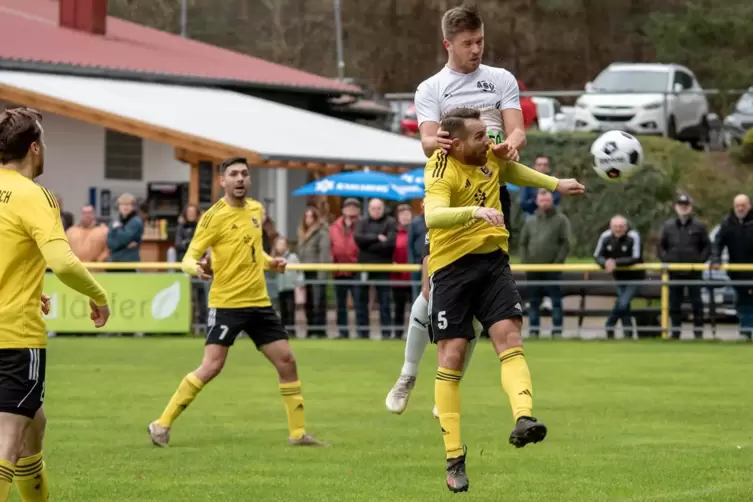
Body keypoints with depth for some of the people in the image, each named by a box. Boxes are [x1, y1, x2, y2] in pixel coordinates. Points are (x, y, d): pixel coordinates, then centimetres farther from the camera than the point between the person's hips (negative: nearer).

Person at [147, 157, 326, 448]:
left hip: (259, 302, 6)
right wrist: (196, 268, -33)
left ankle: (298, 432, 15)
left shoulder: (256, 209, 10)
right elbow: (189, 257, -10)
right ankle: (162, 426, -5)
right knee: (211, 367, -14)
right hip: (226, 302, -6)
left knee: (286, 361, 4)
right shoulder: (214, 216, -10)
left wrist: (269, 262, 8)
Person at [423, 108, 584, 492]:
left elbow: (508, 169, 29)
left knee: (509, 338, -16)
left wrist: (555, 184, 32)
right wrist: (475, 211, -53)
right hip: (451, 267, -5)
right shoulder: (443, 172, -19)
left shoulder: (490, 155, 2)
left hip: (492, 259, 5)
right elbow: (433, 216, -40)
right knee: (452, 358, -3)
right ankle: (454, 459, 2)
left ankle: (523, 419, -34)